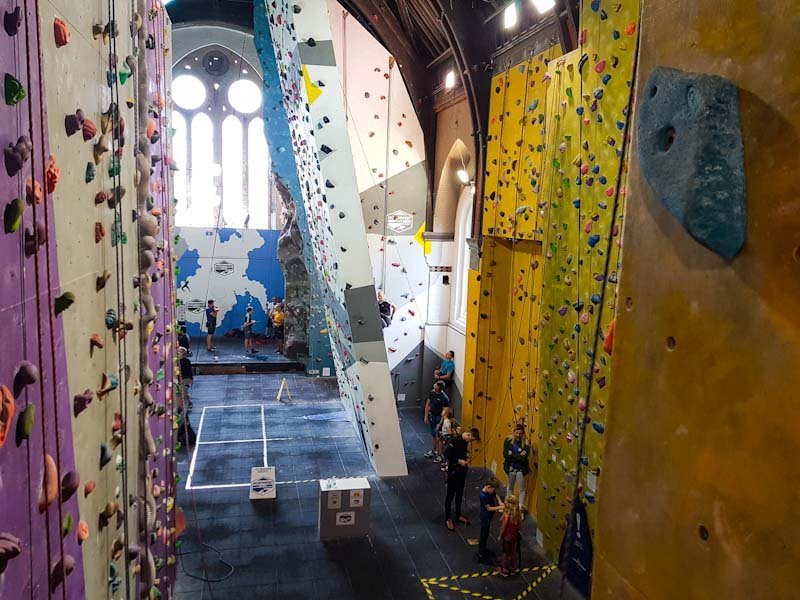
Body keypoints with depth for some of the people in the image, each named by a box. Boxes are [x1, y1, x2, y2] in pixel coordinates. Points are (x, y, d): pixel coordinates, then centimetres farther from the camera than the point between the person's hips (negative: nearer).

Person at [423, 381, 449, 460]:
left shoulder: (444, 398, -24)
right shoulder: (432, 393, -7)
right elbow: (428, 404, 5)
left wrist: (440, 424, -19)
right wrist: (426, 417, 4)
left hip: (440, 417, -6)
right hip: (432, 415, 6)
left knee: (439, 436, 3)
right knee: (433, 434, 19)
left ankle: (439, 454, 15)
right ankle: (433, 451, 35)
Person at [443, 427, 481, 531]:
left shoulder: (465, 441, 1)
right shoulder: (454, 440, -23)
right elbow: (446, 455, -21)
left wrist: (466, 459, -1)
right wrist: (458, 461, -23)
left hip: (462, 471, 8)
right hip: (453, 471, -7)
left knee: (460, 494, 19)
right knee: (450, 495, 4)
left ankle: (458, 515, 34)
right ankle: (447, 518, 15)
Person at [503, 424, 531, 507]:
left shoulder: (526, 443, -15)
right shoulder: (508, 440, -10)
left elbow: (524, 458, -23)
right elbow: (505, 454, -16)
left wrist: (512, 455, -22)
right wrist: (518, 456, -21)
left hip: (521, 469, -2)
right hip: (511, 468, 2)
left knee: (522, 490, 13)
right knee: (510, 488, 23)